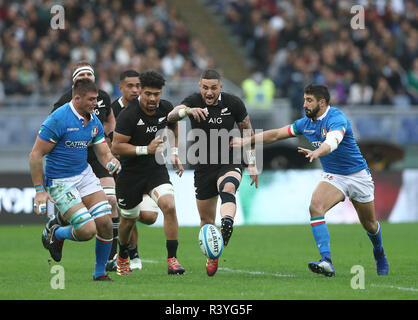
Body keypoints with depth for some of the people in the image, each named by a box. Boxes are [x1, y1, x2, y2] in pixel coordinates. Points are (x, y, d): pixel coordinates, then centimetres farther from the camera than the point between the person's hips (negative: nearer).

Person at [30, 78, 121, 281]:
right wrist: (39, 190, -17)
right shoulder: (58, 120, -20)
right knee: (87, 230, -16)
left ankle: (99, 272, 13)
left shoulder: (93, 121, 2)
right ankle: (57, 234, 18)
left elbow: (103, 152, 7)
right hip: (60, 182, -7)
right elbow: (36, 154, -16)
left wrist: (111, 161, -18)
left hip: (85, 174, 7)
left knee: (105, 223, -6)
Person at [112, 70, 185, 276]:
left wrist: (174, 153, 12)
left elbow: (173, 128, 20)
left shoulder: (166, 108, -3)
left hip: (157, 170, 3)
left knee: (169, 206, -22)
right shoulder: (128, 114, -19)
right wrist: (146, 149, -27)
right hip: (130, 173, -3)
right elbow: (116, 147, -19)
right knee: (129, 220, 11)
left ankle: (172, 259, -17)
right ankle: (122, 257, 41)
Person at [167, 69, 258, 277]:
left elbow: (247, 131, 8)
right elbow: (171, 116, -25)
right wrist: (188, 111, -47)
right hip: (204, 165, 2)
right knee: (206, 218, 5)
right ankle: (211, 258, 26)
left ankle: (227, 225, -61)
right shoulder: (193, 102, -7)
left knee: (228, 189, -36)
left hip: (230, 162, -2)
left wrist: (252, 164, 6)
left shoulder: (233, 103, -6)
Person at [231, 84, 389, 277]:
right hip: (332, 177, 5)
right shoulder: (306, 123, -3)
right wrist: (245, 141, -2)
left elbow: (332, 142, -46)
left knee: (369, 225, 10)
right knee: (315, 207, -26)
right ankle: (326, 262, -33)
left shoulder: (337, 119, -25)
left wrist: (316, 152, -66)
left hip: (358, 175, -5)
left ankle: (379, 254, 45)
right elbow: (276, 134, 4)